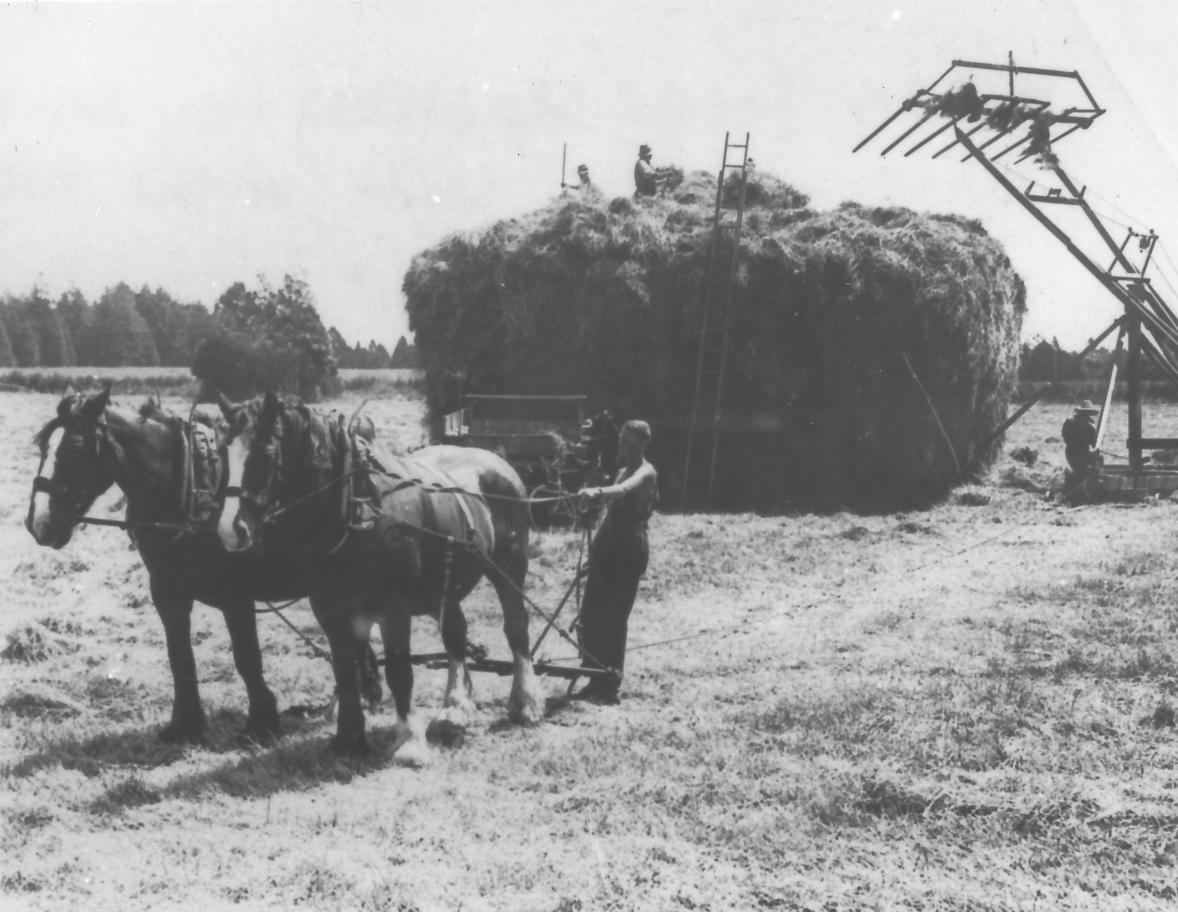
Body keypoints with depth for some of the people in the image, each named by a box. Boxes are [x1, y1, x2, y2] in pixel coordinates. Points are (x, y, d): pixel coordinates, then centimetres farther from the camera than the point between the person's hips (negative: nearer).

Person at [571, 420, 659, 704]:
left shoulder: (645, 473, -8)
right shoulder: (624, 471, 20)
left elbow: (625, 489, -31)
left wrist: (598, 492, -51)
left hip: (629, 549, -9)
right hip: (607, 545, 9)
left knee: (613, 619, -9)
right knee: (590, 616, 6)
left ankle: (610, 686, -4)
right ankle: (597, 682, 14)